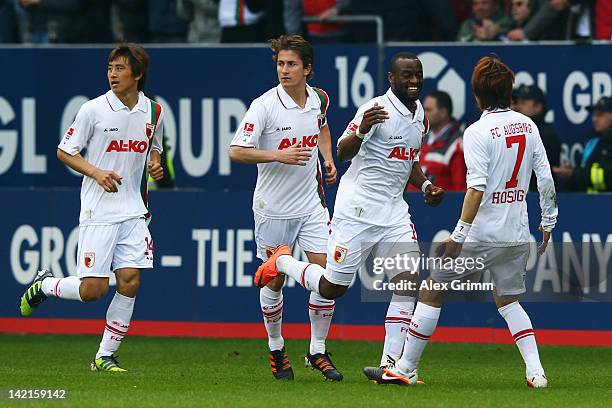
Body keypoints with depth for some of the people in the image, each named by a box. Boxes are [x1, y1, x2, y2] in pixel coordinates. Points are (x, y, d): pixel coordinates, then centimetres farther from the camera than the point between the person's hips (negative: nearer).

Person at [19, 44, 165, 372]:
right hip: (98, 211, -4)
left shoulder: (153, 112, 5)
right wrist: (97, 173, -15)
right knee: (92, 290, -9)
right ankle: (44, 285, 22)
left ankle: (105, 356, 7)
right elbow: (64, 152, 0)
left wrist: (154, 164, 1)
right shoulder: (93, 110, -7)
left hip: (133, 212, 4)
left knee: (129, 283, -6)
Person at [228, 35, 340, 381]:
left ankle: (318, 351, 8)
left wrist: (328, 158, 10)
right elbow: (237, 152, -18)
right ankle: (276, 349, 24)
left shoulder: (319, 99, 1)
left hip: (311, 204, 4)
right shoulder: (264, 106, -15)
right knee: (274, 280, 5)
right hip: (273, 207, -4)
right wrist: (279, 155, -27)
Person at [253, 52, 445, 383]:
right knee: (332, 288, -1)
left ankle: (390, 364, -8)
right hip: (358, 209, -7)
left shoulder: (419, 114, 12)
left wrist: (425, 185, 11)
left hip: (393, 211, 7)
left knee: (408, 280, -10)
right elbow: (342, 153, -21)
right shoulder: (377, 109, -15)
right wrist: (362, 130, -39)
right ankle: (283, 262, 28)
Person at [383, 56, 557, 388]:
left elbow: (477, 188, -20)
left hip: (481, 235, -6)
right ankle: (535, 371, 7)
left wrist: (459, 236, -18)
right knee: (507, 299, 21)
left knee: (431, 293, 6)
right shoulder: (528, 125, 5)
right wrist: (548, 222, 19)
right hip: (518, 235, 6)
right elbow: (546, 179, 7)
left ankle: (406, 368, 9)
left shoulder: (478, 132, -13)